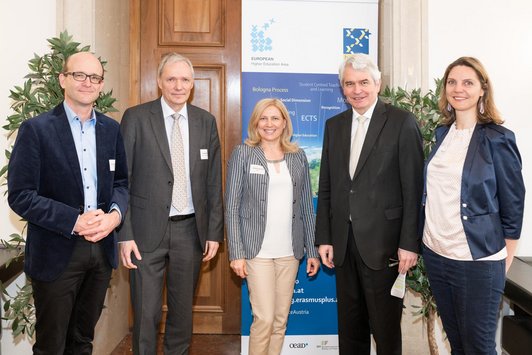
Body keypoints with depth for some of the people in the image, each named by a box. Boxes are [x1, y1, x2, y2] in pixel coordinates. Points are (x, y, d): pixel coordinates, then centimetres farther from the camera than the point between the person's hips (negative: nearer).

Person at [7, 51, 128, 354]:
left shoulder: (112, 129, 5)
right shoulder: (36, 129, -8)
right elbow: (20, 196, -12)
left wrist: (115, 213, -11)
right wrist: (75, 221, -20)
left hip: (103, 248, 4)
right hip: (57, 252, -4)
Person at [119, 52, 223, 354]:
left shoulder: (206, 121, 5)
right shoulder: (136, 118, -3)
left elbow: (214, 180, 6)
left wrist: (214, 231, 3)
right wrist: (125, 235, -9)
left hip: (190, 229, 3)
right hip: (148, 230, -2)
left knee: (184, 308, 16)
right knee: (146, 312, 6)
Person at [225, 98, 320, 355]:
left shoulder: (298, 156, 8)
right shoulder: (243, 153, -1)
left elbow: (306, 207, 10)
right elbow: (231, 207, -3)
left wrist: (312, 251, 7)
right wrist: (236, 253, -8)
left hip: (290, 252, 3)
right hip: (257, 251, -3)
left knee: (281, 320, 10)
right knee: (264, 319, -4)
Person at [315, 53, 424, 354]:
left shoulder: (402, 122, -4)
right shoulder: (334, 125, 10)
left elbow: (413, 188, -8)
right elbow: (326, 187, 9)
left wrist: (409, 243, -11)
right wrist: (324, 238, 6)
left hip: (383, 242, -4)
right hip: (344, 241, 5)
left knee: (386, 328, 9)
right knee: (350, 325, 17)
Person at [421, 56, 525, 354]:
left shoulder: (497, 139, -10)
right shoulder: (443, 133, 7)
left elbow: (513, 207, -7)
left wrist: (504, 266, -5)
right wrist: (430, 240, 13)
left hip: (478, 260, -5)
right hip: (435, 253, 5)